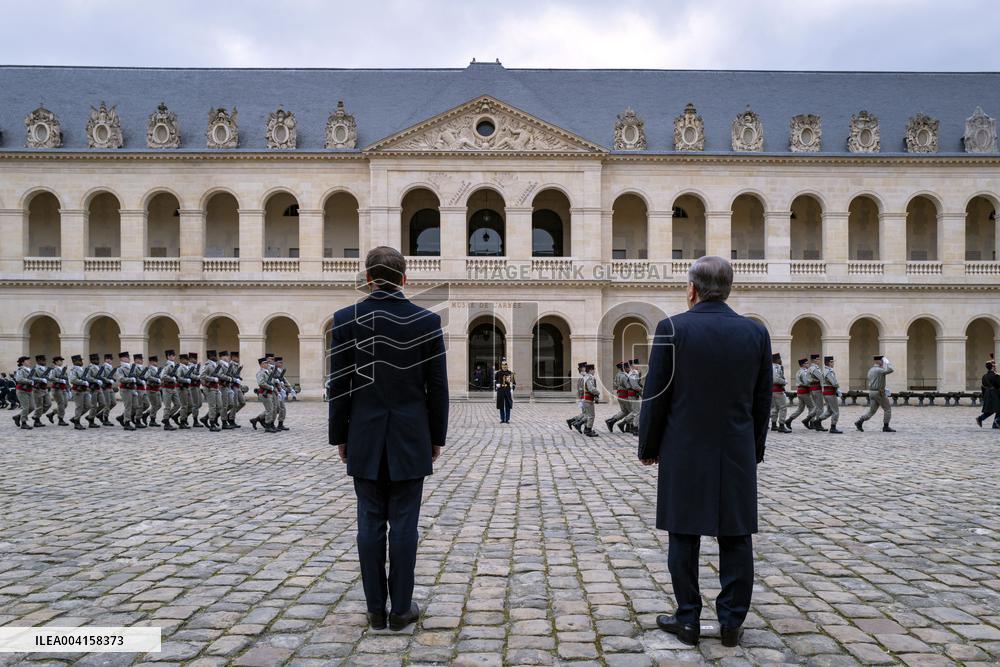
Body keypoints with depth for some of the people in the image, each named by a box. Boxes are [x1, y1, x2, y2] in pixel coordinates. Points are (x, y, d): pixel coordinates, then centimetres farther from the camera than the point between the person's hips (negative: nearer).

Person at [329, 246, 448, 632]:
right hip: (410, 440, -1)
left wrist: (339, 436, 7)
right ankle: (401, 608, 14)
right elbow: (437, 387, -3)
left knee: (370, 522, 8)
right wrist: (437, 437, 8)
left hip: (365, 439, 1)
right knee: (404, 523, 5)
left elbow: (339, 385, -3)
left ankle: (376, 609, 16)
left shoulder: (346, 319, -4)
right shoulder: (427, 321, -5)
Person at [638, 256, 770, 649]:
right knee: (735, 538, 9)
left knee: (684, 537, 7)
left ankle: (688, 620, 15)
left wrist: (648, 447, 4)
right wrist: (755, 450, 16)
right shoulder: (756, 332, 1)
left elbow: (656, 396, -7)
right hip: (737, 454, 3)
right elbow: (762, 401, 6)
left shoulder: (673, 328, -8)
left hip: (684, 453, -2)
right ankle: (731, 622, 16)